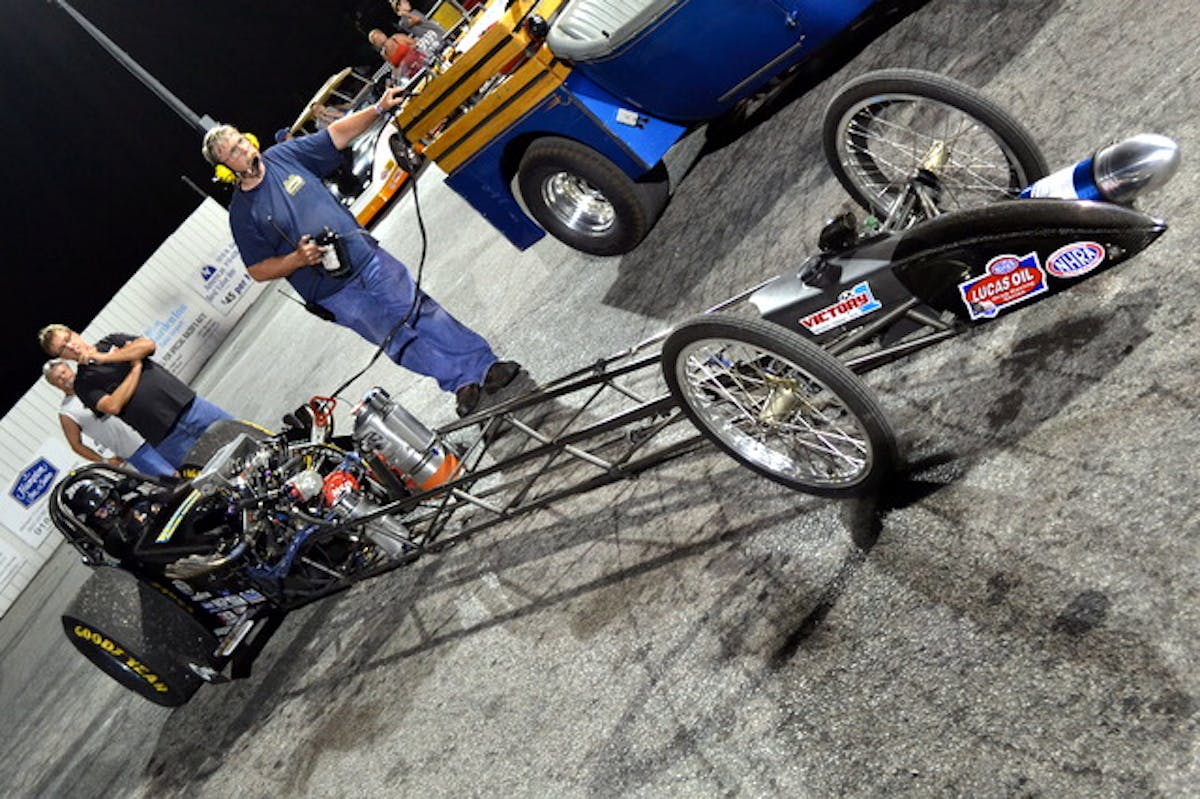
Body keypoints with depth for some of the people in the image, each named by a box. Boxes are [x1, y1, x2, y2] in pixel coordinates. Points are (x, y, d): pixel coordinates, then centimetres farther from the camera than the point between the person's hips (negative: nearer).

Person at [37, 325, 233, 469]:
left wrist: (104, 357, -5)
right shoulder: (83, 384, 3)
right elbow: (112, 406, -13)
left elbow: (148, 344, -3)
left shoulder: (112, 341, 15)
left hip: (187, 403, 4)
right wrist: (135, 368, -6)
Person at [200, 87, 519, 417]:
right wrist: (297, 259, -20)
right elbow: (258, 271, -4)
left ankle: (483, 365, 10)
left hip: (368, 258, 3)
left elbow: (336, 135, 5)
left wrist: (379, 109, -4)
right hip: (336, 294, -3)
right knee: (400, 339, 1)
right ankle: (461, 381, 13)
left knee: (423, 312, 3)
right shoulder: (242, 213, -7)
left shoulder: (282, 155, 2)